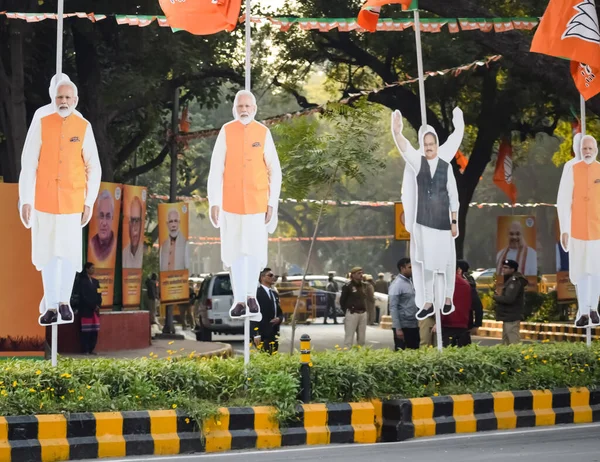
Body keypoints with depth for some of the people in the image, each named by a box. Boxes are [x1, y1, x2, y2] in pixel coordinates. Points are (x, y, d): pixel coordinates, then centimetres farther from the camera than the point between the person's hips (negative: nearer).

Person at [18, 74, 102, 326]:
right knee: (47, 251, 6)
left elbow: (94, 168, 4)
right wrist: (25, 199, -7)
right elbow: (28, 163, -4)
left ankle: (64, 301, 15)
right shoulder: (41, 123, -5)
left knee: (69, 251, 0)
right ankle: (50, 305, 14)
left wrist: (89, 201, 1)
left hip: (72, 199, 0)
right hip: (44, 198, 0)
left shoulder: (83, 127, -3)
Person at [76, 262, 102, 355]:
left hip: (95, 310, 7)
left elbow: (99, 295, 14)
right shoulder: (82, 281, -5)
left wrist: (98, 305, -3)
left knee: (94, 331, 4)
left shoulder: (95, 281, 16)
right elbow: (83, 296, -11)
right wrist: (93, 306, -13)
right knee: (85, 331, -5)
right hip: (86, 310, -7)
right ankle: (85, 350, -2)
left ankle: (91, 349, 10)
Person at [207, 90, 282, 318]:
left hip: (257, 201, 0)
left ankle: (251, 295, 18)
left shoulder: (263, 133, -3)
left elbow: (275, 171, 2)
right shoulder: (226, 132, -4)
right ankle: (239, 300, 14)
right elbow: (215, 169, -4)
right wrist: (214, 202, -8)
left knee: (255, 250, -3)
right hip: (231, 202, 0)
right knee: (235, 251, 5)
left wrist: (272, 203, -1)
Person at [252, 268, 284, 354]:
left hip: (273, 334, 8)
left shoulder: (275, 294, 19)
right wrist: (256, 334, -17)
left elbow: (279, 312, 26)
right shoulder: (257, 293, -7)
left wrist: (279, 319, 1)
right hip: (262, 334, -8)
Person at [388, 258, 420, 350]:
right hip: (403, 326, -8)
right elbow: (393, 308, -16)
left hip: (414, 325, 8)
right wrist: (398, 328, -20)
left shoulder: (410, 282, 12)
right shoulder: (397, 284, -12)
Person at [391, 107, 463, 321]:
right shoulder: (417, 162, -3)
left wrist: (454, 222, -1)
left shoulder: (446, 166, -4)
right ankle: (428, 302, 11)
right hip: (423, 221, 1)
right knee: (426, 261, 6)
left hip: (443, 221, -1)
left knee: (446, 260, 7)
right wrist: (396, 132, -42)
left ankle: (447, 298, 22)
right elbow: (404, 147, -23)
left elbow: (453, 197, 0)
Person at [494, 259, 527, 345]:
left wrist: (496, 297, -10)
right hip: (508, 317, 11)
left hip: (511, 318, -11)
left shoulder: (514, 282, -15)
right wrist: (499, 296, 2)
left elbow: (508, 299, -25)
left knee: (514, 344, -13)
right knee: (506, 343, 15)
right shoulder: (509, 280, 19)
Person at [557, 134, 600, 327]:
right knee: (581, 271, 2)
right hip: (577, 229, -1)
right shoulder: (571, 169, -8)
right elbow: (563, 201, -7)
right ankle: (583, 312, 8)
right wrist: (564, 230, -9)